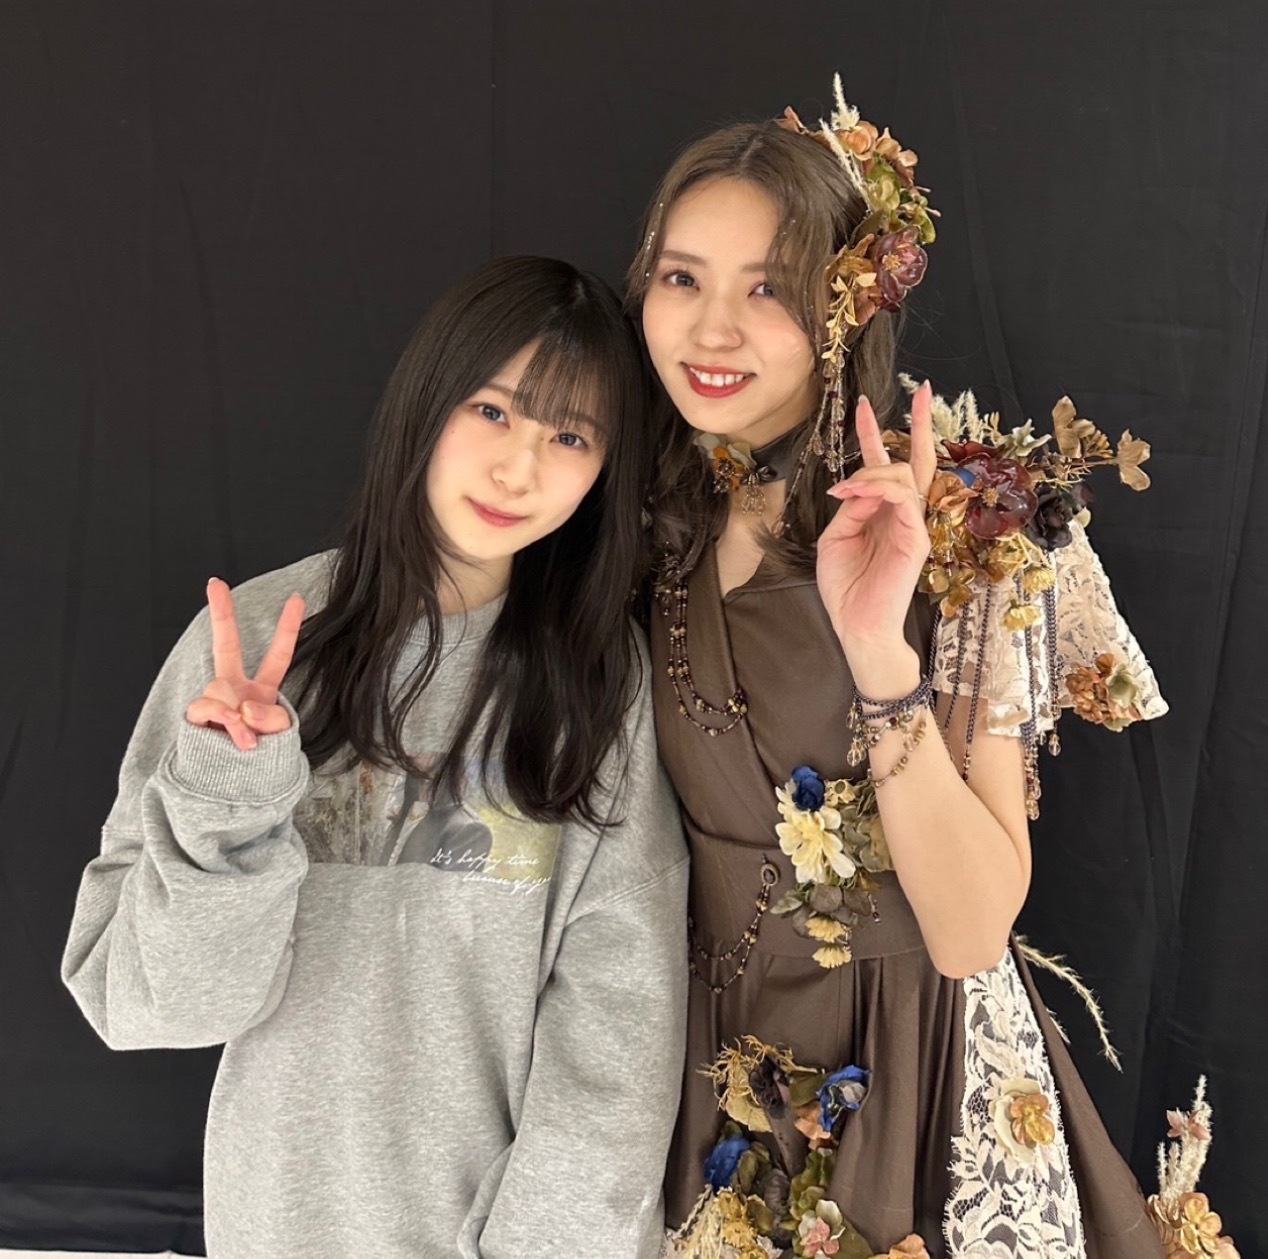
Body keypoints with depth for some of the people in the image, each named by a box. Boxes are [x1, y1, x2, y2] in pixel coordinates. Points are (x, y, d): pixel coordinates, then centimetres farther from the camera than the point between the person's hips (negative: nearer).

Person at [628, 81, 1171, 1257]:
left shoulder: (972, 524, -17)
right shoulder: (648, 527, -5)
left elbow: (971, 934, -24)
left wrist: (881, 652, -33)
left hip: (913, 1072, -4)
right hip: (711, 1066, 4)